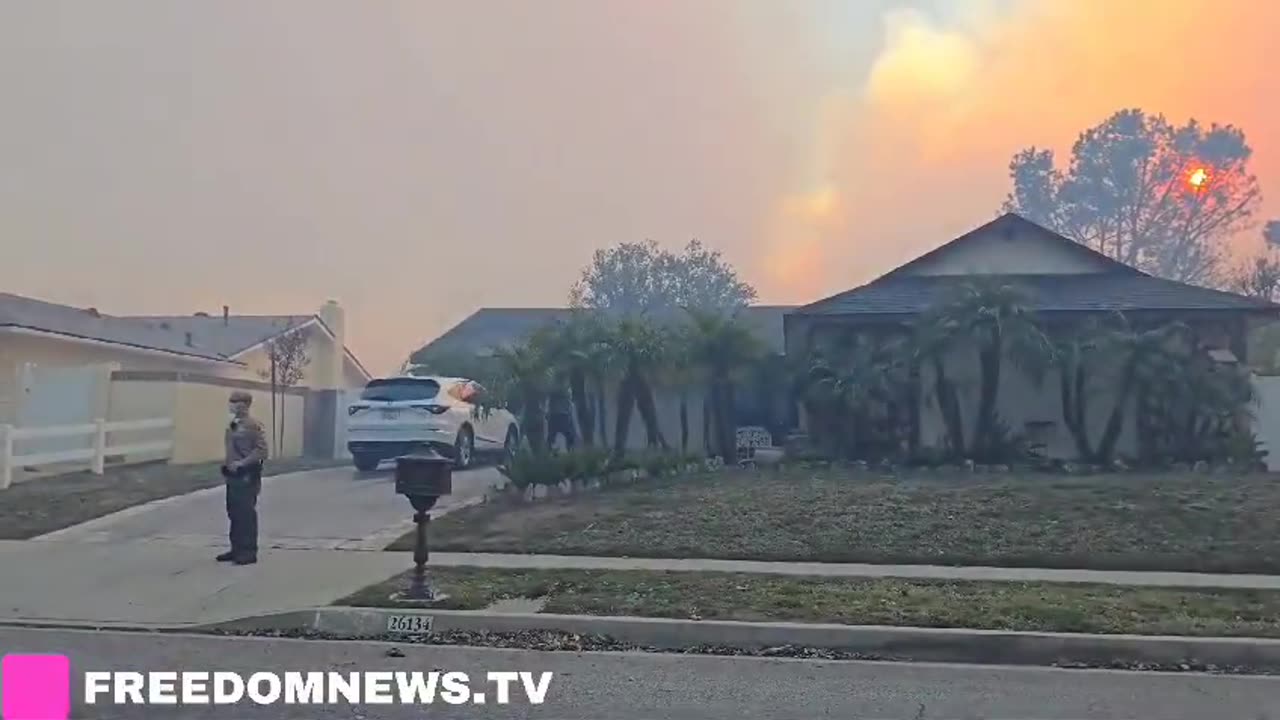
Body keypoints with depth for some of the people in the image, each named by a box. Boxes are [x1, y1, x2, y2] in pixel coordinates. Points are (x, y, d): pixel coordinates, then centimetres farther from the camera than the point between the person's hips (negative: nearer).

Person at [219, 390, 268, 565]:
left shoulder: (253, 425, -14)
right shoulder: (232, 424, 13)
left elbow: (261, 450, -19)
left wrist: (242, 463, -22)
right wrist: (228, 465, 14)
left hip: (247, 475, -9)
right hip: (233, 475, 9)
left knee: (247, 513, -3)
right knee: (234, 513, 13)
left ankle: (249, 552, 4)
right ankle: (236, 549, 23)